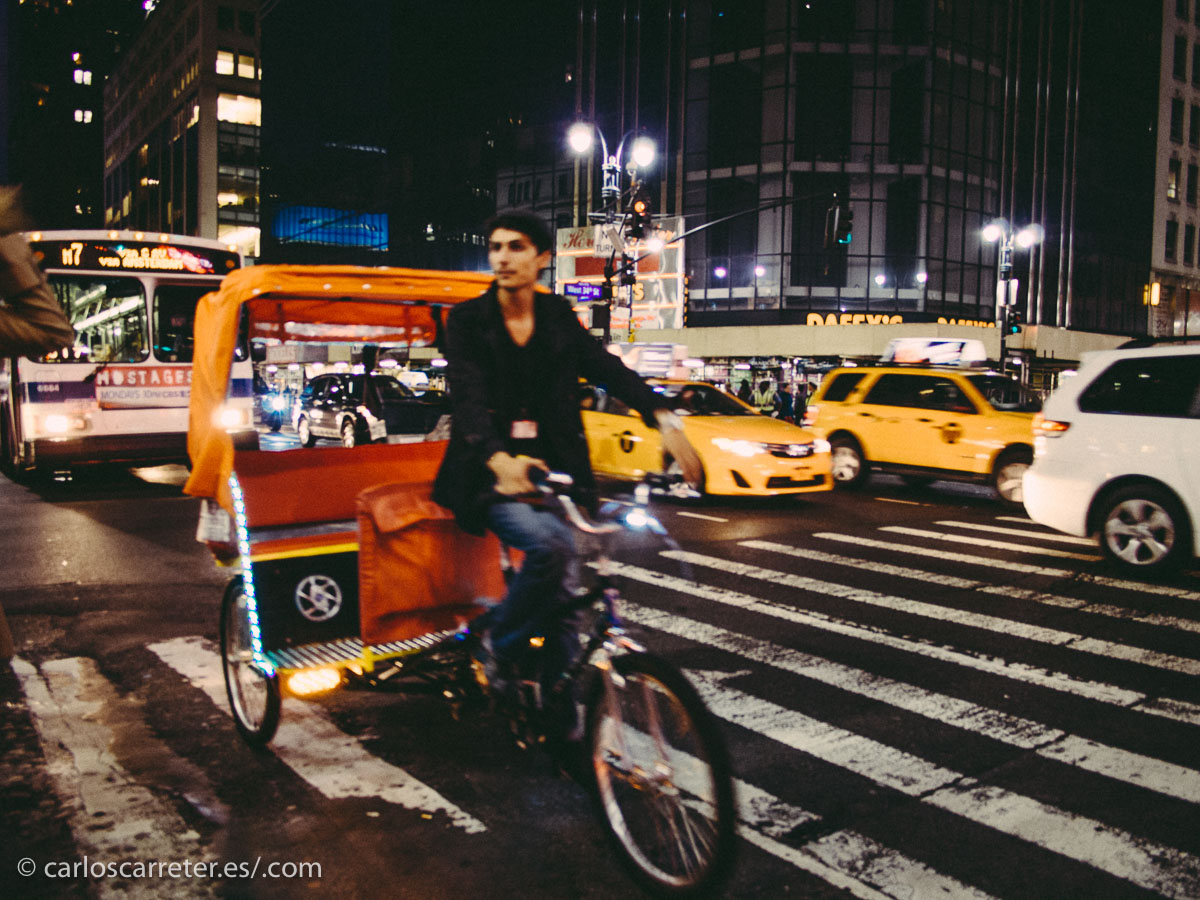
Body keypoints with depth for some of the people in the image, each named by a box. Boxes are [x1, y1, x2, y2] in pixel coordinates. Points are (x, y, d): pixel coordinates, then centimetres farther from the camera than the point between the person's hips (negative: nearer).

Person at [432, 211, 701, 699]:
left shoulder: (558, 317, 8)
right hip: (494, 474, -3)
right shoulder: (468, 320, -2)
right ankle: (499, 643, -3)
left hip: (550, 469, 3)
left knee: (562, 585, -3)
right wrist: (499, 458, -37)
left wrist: (663, 418, -20)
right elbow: (468, 398, -17)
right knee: (549, 547, -27)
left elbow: (607, 368, -2)